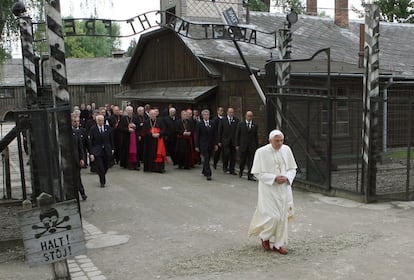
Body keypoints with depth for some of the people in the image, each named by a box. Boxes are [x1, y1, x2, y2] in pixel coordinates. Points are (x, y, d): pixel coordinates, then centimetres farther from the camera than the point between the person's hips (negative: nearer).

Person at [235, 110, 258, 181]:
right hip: (243, 145, -1)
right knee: (242, 160, 8)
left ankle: (250, 175, 2)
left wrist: (257, 146, 6)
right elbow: (237, 135, 3)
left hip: (252, 146, 1)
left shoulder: (255, 125, 6)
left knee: (251, 161, -2)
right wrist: (237, 145, -1)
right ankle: (240, 171, 34)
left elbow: (256, 136, 9)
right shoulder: (241, 124, 2)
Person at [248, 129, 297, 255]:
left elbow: (292, 169, 8)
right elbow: (258, 173, -10)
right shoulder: (261, 152, -12)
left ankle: (279, 244, 22)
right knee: (273, 216, -8)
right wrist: (274, 178, -20)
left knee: (283, 216, 8)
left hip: (284, 189, 5)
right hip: (269, 189, -4)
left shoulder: (286, 150, 0)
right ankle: (265, 237, 22)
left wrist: (287, 177, -12)